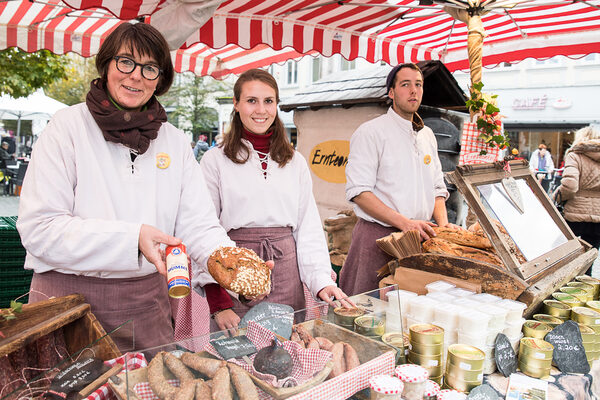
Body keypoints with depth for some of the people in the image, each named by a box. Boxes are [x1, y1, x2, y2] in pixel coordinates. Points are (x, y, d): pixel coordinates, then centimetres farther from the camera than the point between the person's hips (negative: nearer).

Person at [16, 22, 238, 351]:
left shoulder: (175, 141, 6)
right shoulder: (69, 126, -5)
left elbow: (197, 224, -1)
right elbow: (38, 228, -12)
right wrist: (132, 238, -24)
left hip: (146, 302, 3)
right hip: (70, 296, -3)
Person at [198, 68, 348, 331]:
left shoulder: (295, 162, 10)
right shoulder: (215, 160, -1)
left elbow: (309, 229, 9)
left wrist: (322, 280, -5)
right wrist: (218, 302, -12)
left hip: (287, 275, 3)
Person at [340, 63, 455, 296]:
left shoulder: (427, 135, 16)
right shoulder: (371, 132, -6)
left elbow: (437, 187, 20)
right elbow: (359, 191, -15)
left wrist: (442, 223, 2)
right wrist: (404, 222, -20)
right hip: (378, 235, -6)